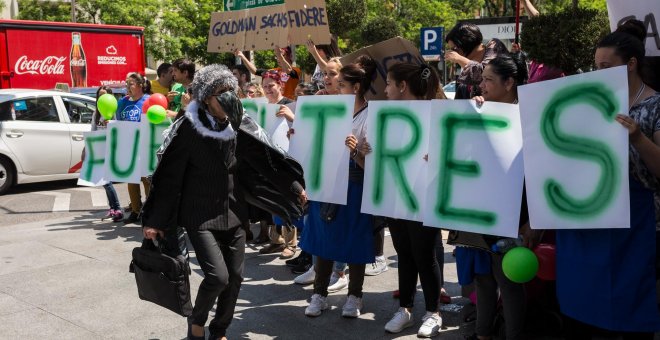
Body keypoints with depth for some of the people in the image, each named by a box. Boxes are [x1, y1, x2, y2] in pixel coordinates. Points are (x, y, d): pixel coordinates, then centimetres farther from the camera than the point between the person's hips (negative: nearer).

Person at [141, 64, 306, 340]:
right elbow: (169, 177, -11)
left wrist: (294, 187, 8)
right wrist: (155, 221, -11)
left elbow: (263, 160, 7)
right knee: (217, 276, -15)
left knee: (235, 277, 7)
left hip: (233, 212, 5)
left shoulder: (237, 126, -1)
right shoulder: (188, 129, -14)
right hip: (201, 215, -5)